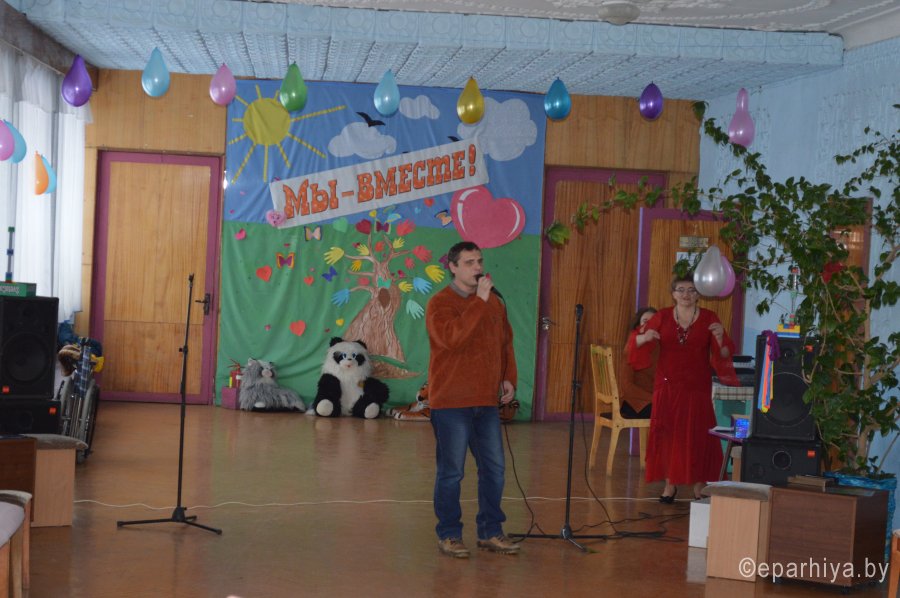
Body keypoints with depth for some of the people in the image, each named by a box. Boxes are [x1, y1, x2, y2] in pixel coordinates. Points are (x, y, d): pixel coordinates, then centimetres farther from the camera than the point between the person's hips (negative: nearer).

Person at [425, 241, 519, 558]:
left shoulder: (494, 303, 12)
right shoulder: (440, 303, -9)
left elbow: (505, 343, 20)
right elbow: (452, 338, -27)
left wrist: (508, 378, 6)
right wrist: (479, 301, -24)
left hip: (488, 402, 6)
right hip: (452, 403, -6)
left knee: (494, 468, 10)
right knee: (451, 471, 1)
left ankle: (490, 531, 22)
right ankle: (448, 534, 13)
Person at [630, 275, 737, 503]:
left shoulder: (709, 318, 1)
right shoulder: (662, 316, 3)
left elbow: (724, 355, -2)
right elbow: (638, 343, 3)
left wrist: (720, 338, -22)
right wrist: (645, 338, -20)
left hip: (697, 387, -1)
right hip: (667, 385, 1)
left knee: (697, 434, -1)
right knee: (667, 433, 2)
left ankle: (699, 487, 8)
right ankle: (670, 484, 12)